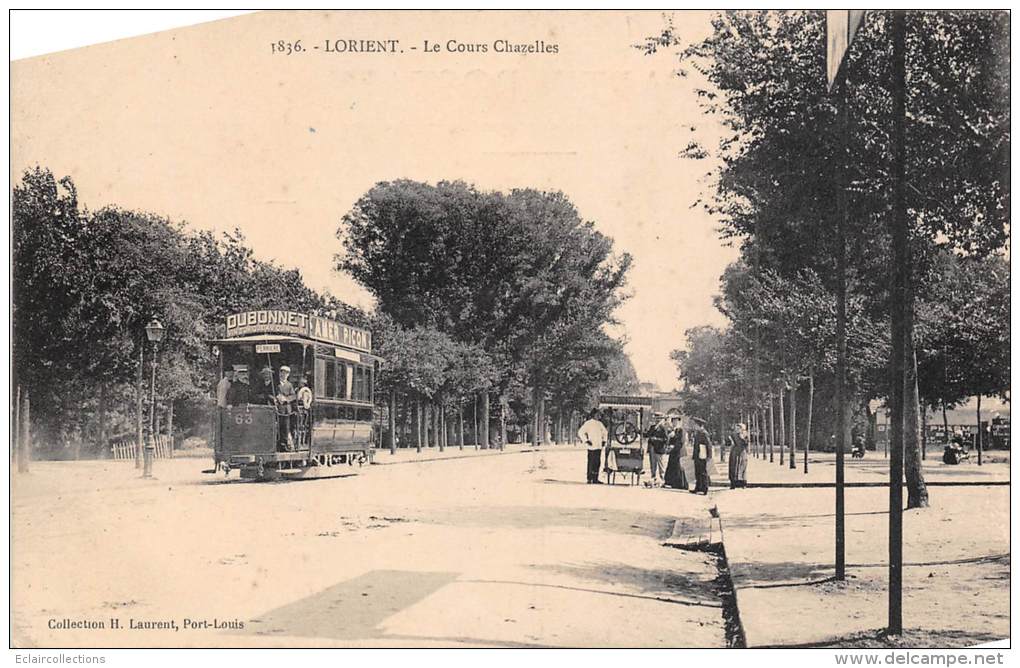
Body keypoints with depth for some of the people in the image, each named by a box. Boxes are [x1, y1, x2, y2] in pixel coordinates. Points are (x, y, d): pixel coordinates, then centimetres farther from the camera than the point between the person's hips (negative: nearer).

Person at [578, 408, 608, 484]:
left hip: (599, 447, 7)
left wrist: (604, 440, 19)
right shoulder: (588, 423, -6)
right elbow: (580, 432, -13)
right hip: (592, 447, -7)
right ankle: (590, 479, -2)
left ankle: (595, 479, 13)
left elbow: (605, 431, 31)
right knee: (591, 463, -6)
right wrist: (586, 441, -15)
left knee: (597, 463, 7)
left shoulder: (599, 423, 16)